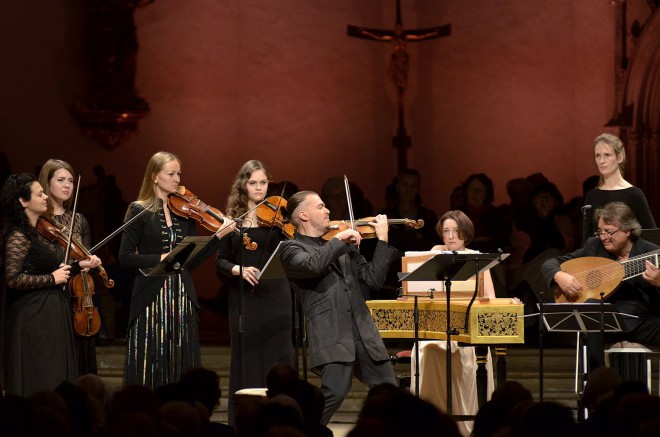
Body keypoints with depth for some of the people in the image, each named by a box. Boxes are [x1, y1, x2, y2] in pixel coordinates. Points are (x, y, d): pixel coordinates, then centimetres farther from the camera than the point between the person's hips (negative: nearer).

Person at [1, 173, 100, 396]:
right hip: (34, 318, -9)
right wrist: (51, 278, -17)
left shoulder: (40, 232, 13)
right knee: (37, 382, -6)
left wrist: (80, 266, 9)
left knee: (57, 378, 9)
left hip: (54, 313, 9)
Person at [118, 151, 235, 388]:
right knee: (149, 366, -5)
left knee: (182, 367, 2)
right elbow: (125, 257, -5)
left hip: (182, 298, 4)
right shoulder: (139, 211, 0)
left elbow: (192, 260, 7)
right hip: (150, 298, -4)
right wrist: (160, 259, -17)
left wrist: (219, 236, -4)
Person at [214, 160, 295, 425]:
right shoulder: (233, 218, 6)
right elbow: (220, 260, 6)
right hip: (243, 299, 1)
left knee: (276, 362, -2)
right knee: (245, 361, 3)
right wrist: (237, 269, -14)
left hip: (274, 296, -1)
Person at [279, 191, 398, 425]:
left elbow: (373, 279, 15)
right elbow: (313, 265, -21)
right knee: (335, 391, -23)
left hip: (363, 331, 6)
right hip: (331, 334, -6)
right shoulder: (292, 248, 2)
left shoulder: (342, 246, 20)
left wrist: (382, 240, 10)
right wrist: (339, 239, -10)